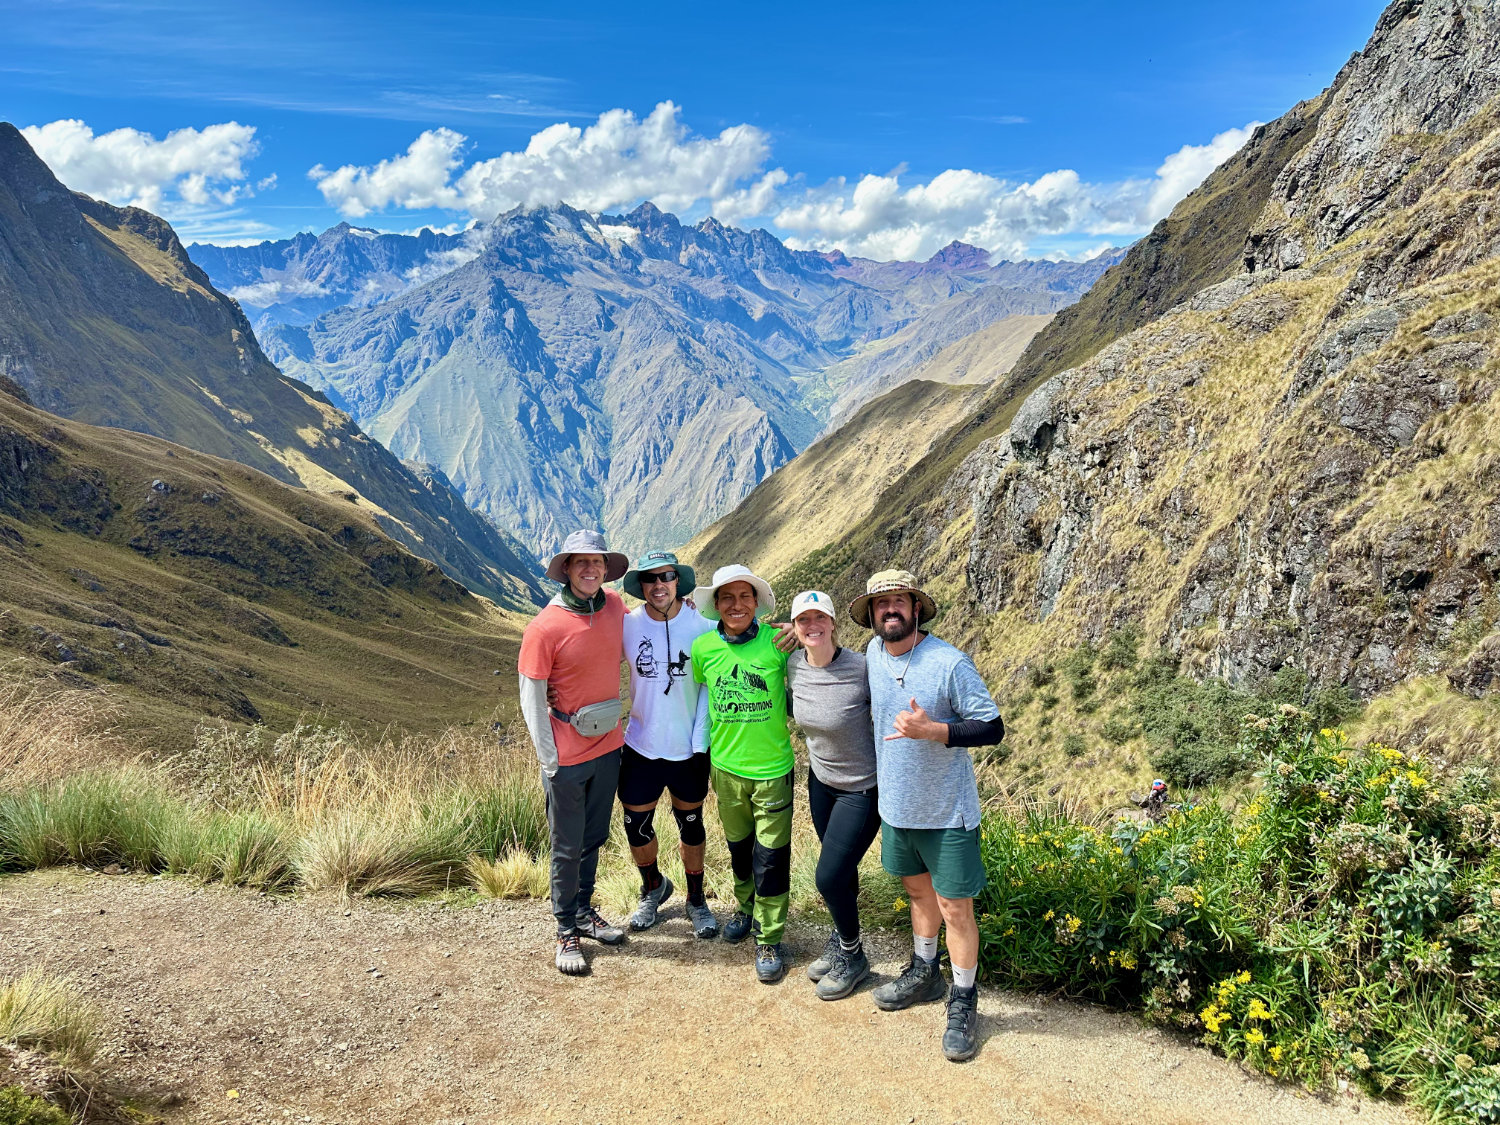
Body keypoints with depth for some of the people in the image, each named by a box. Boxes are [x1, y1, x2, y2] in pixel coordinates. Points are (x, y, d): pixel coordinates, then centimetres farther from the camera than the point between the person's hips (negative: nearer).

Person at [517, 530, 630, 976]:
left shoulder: (615, 606, -2)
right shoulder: (544, 628, -17)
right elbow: (531, 700, -11)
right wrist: (549, 760, -12)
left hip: (608, 747, 5)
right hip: (567, 756, -5)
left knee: (594, 838, 20)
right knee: (568, 847, 8)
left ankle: (584, 910, 38)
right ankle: (567, 932, 24)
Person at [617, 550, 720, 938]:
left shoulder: (702, 627, -13)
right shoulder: (626, 625, -10)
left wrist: (700, 740, -11)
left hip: (689, 750, -1)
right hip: (641, 747, 1)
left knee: (690, 824, 16)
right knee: (636, 825, 12)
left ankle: (696, 900, 37)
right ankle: (653, 888, 42)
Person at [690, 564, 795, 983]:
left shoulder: (777, 641, -14)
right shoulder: (703, 647, -7)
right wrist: (705, 752, 14)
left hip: (772, 768, -3)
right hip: (725, 766, 3)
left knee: (771, 858, 4)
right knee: (738, 847, 22)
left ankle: (770, 939, 21)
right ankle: (745, 907, 46)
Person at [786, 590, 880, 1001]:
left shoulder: (861, 669, -26)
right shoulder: (794, 664, -8)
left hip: (863, 789, -5)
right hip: (820, 780, 5)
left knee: (829, 877, -3)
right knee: (841, 870, 19)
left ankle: (853, 955, 24)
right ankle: (841, 940, 43)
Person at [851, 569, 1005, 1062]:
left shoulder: (950, 664, -21)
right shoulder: (873, 653, -2)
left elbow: (993, 728, -20)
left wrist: (932, 730, -30)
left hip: (947, 812, -6)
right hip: (896, 805, 6)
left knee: (955, 909, 3)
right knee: (919, 891, 23)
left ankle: (963, 1003, 20)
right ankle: (924, 973, 42)